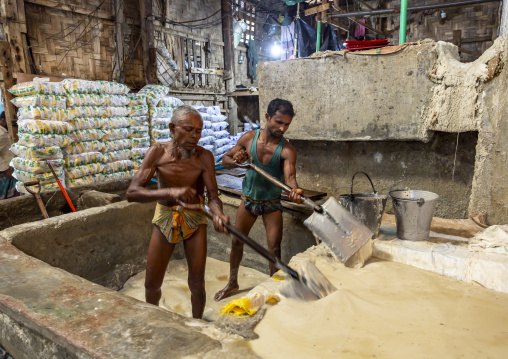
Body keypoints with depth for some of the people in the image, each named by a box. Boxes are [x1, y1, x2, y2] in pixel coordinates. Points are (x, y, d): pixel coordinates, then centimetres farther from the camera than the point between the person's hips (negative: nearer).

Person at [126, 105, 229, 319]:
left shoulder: (204, 157, -18)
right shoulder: (158, 153, -16)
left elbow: (213, 196, -19)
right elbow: (132, 193, -24)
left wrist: (218, 214, -43)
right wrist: (171, 192, -40)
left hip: (194, 219, -1)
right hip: (164, 216, 1)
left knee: (197, 284, 3)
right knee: (152, 284, 10)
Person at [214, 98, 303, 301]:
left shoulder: (287, 150, -20)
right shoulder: (249, 138, -11)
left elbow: (290, 175, -36)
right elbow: (225, 160, -2)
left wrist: (294, 190, -59)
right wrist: (235, 160, -26)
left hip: (272, 204, -2)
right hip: (248, 199, 3)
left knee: (275, 248, -4)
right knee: (237, 241, 13)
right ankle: (232, 283, 35)